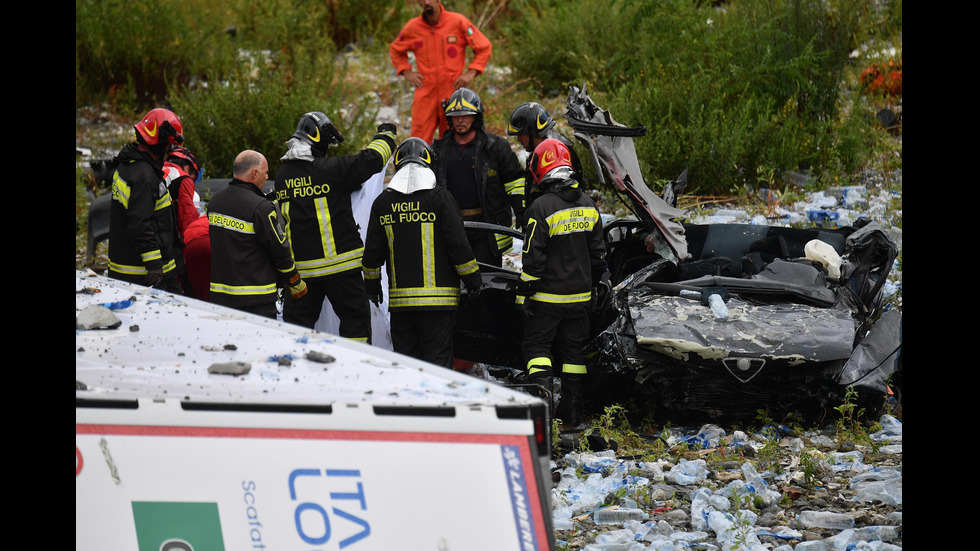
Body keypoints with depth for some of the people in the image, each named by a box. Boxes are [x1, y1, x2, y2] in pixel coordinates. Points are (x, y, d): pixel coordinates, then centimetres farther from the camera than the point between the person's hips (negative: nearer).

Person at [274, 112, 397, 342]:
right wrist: (386, 135, 7)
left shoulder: (282, 176, 7)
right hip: (338, 264, -5)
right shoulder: (330, 169, -13)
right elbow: (370, 160, -11)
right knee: (355, 317, 4)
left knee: (297, 321, 11)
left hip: (300, 268, 5)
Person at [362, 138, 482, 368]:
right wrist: (473, 279, 5)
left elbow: (373, 252, 8)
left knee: (404, 358, 10)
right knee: (438, 358, 0)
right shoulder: (440, 198, -6)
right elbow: (458, 245, -8)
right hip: (438, 296, -3)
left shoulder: (382, 203, 4)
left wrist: (372, 285, 23)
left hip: (400, 298, 3)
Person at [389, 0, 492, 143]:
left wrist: (471, 73, -6)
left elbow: (484, 47, 4)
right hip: (425, 95, 1)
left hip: (453, 94, -1)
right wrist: (406, 72, 6)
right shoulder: (412, 28, 2)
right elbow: (395, 50, 21)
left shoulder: (458, 22, -4)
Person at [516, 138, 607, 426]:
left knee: (537, 346, 4)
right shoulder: (588, 205, 5)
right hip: (580, 295, 6)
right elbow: (598, 254, 11)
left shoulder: (542, 207, -16)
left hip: (548, 295, -6)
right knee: (574, 349, 12)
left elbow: (533, 257, -15)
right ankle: (572, 411, 15)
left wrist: (523, 294, -8)